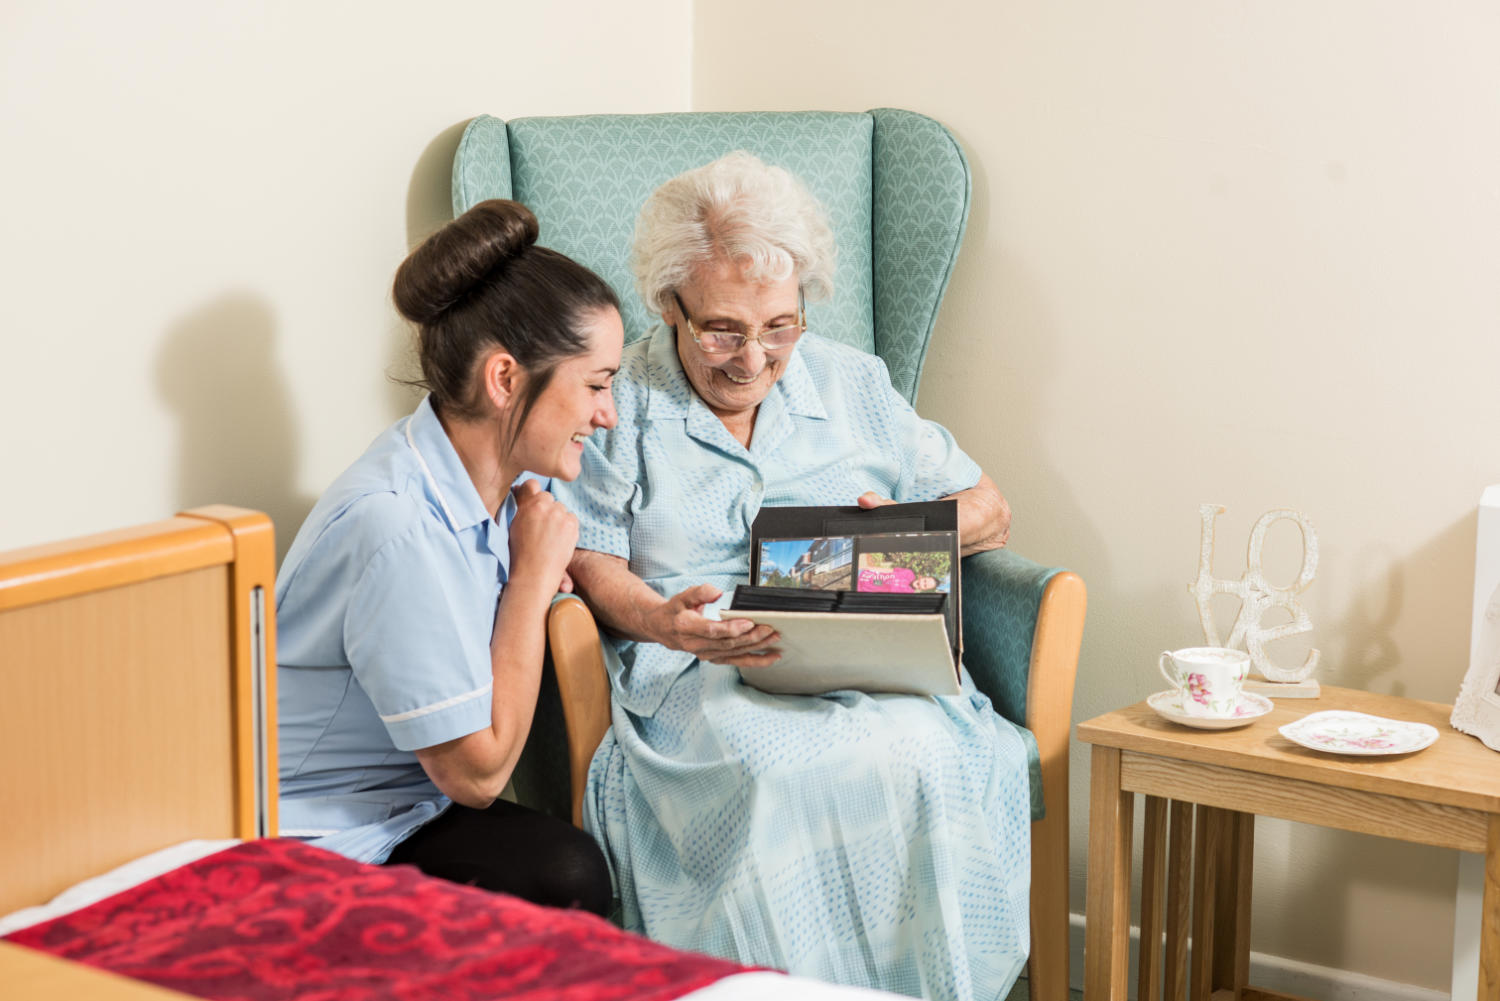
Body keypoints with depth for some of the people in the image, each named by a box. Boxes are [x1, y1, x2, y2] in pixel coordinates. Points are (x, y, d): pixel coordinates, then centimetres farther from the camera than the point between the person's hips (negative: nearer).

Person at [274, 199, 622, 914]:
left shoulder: (505, 479, -1)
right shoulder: (395, 526, -26)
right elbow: (476, 771, -19)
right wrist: (533, 578, -14)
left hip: (402, 804, 8)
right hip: (316, 851, -8)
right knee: (566, 880, -24)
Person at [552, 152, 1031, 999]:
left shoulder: (853, 384, 17)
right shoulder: (618, 406, 8)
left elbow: (988, 512, 19)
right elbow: (591, 565, 1)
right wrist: (661, 621, -21)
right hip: (696, 672, -2)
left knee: (934, 759, -31)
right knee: (779, 776, -36)